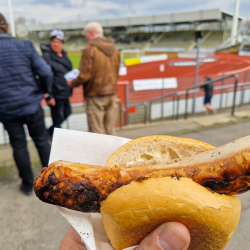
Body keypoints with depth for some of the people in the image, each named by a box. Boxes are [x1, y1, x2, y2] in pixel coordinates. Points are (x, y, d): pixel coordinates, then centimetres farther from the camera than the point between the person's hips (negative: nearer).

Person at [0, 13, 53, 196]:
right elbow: (46, 73, -11)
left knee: (19, 146, 13)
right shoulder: (25, 46, -6)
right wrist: (46, 91, 7)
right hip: (31, 105, 0)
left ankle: (28, 184, 26)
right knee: (42, 141, 15)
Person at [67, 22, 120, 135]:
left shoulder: (90, 49, -12)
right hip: (112, 93, 7)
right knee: (111, 129, 15)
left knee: (96, 132, 4)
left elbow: (84, 76, -16)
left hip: (95, 95, -6)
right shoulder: (114, 49, 8)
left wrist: (72, 83, 1)